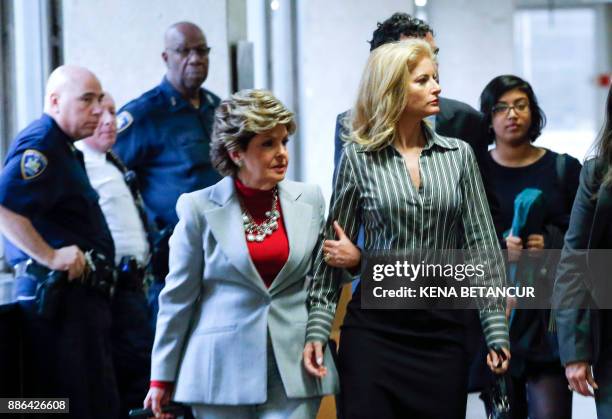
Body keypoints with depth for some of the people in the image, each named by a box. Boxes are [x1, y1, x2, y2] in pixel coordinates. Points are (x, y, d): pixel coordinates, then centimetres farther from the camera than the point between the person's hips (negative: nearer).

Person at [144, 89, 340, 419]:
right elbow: (178, 297, 2)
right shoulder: (200, 208, -2)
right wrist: (162, 378, 3)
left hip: (294, 368, 2)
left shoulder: (309, 200, 6)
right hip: (223, 367, -1)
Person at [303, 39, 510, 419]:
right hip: (375, 327, -2)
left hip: (443, 329, 2)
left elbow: (483, 245, 4)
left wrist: (497, 330, -1)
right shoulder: (358, 158, 0)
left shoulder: (458, 155, 5)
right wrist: (317, 328, -2)